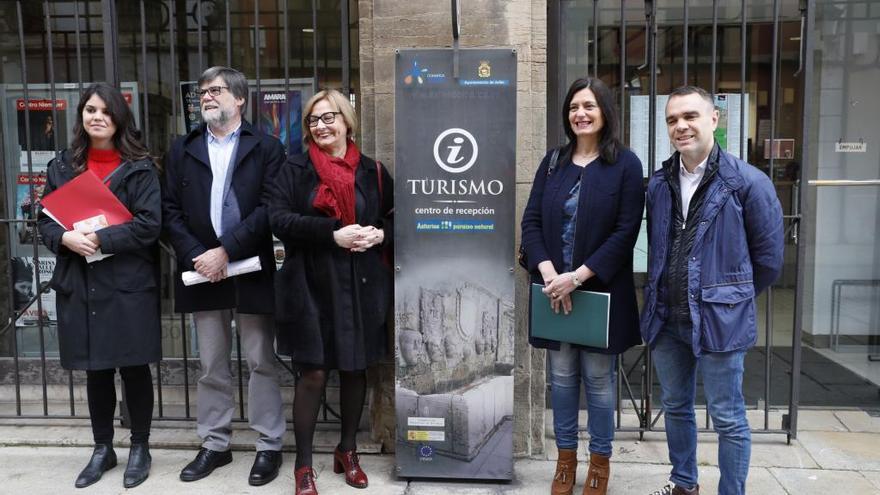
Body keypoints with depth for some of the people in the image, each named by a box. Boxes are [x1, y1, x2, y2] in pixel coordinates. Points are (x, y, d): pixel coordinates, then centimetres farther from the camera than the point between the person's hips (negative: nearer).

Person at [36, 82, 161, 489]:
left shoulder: (139, 167, -3)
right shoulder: (62, 166, 10)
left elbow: (149, 224, -11)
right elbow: (44, 220, 9)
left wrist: (100, 239, -18)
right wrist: (66, 238, -12)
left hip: (128, 283, -3)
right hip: (79, 284, 4)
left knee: (133, 367, 5)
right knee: (95, 370, 13)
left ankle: (140, 448, 22)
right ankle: (102, 448, 28)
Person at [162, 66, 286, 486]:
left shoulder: (266, 148, 2)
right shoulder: (182, 150, 13)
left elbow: (270, 209, -9)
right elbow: (170, 210, 6)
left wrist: (226, 251, -15)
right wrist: (194, 256, -9)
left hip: (252, 272, -3)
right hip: (203, 272, 3)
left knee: (261, 364, 5)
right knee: (211, 367, 12)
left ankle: (269, 446, 17)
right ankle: (214, 445, 26)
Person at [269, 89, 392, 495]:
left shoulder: (372, 171, 6)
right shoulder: (295, 169, 1)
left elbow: (395, 216, 13)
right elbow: (278, 218, -10)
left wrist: (381, 234, -10)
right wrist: (333, 233, -21)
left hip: (360, 286, 3)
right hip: (311, 285, -2)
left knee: (355, 368, 12)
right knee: (313, 373, 0)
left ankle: (347, 452, 30)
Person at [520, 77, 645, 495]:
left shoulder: (625, 164, -4)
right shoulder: (553, 162, 8)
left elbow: (625, 232, -10)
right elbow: (531, 222, 1)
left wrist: (577, 277, -17)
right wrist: (549, 275, -14)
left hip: (601, 292, -3)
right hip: (554, 290, 3)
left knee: (598, 377, 7)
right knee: (562, 375, 12)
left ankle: (600, 461, 25)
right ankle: (566, 458, 28)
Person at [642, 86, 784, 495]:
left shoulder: (747, 182, -11)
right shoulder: (659, 184, 5)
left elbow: (768, 255, -3)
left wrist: (734, 296, 5)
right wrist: (663, 295, 13)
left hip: (718, 318, -5)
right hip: (665, 317, 6)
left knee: (728, 420, 5)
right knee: (675, 408, 19)